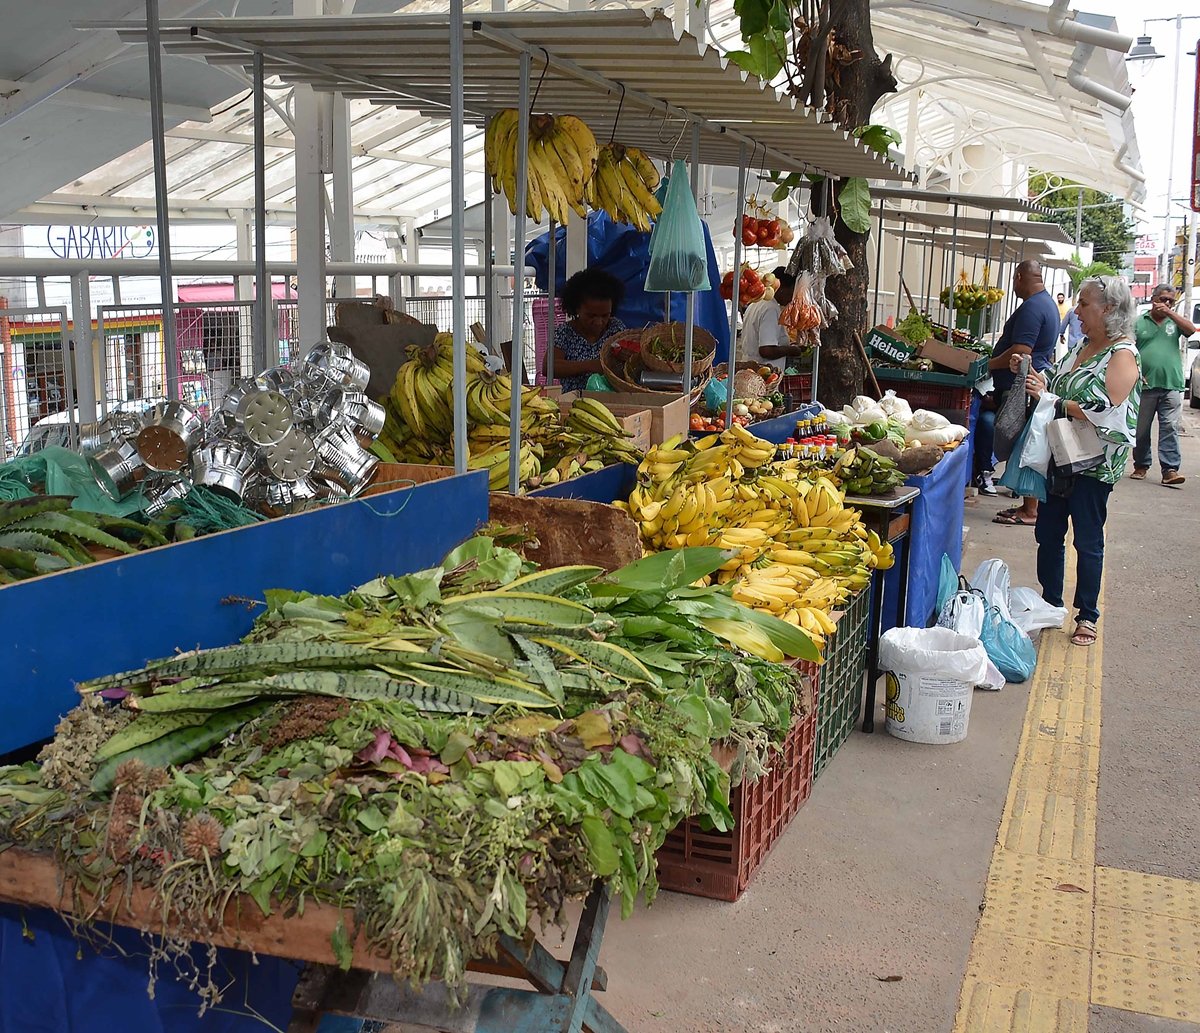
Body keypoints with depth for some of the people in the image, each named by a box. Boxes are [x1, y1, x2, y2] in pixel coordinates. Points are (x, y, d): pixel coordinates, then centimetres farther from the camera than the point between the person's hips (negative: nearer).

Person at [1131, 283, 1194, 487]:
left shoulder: (1175, 321, 11)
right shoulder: (1139, 322, 6)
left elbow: (1191, 330, -8)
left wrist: (1169, 312, -11)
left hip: (1171, 386, 0)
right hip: (1145, 385, 0)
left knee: (1170, 428, -6)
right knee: (1141, 429, 7)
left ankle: (1170, 470, -9)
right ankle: (1141, 466, 21)